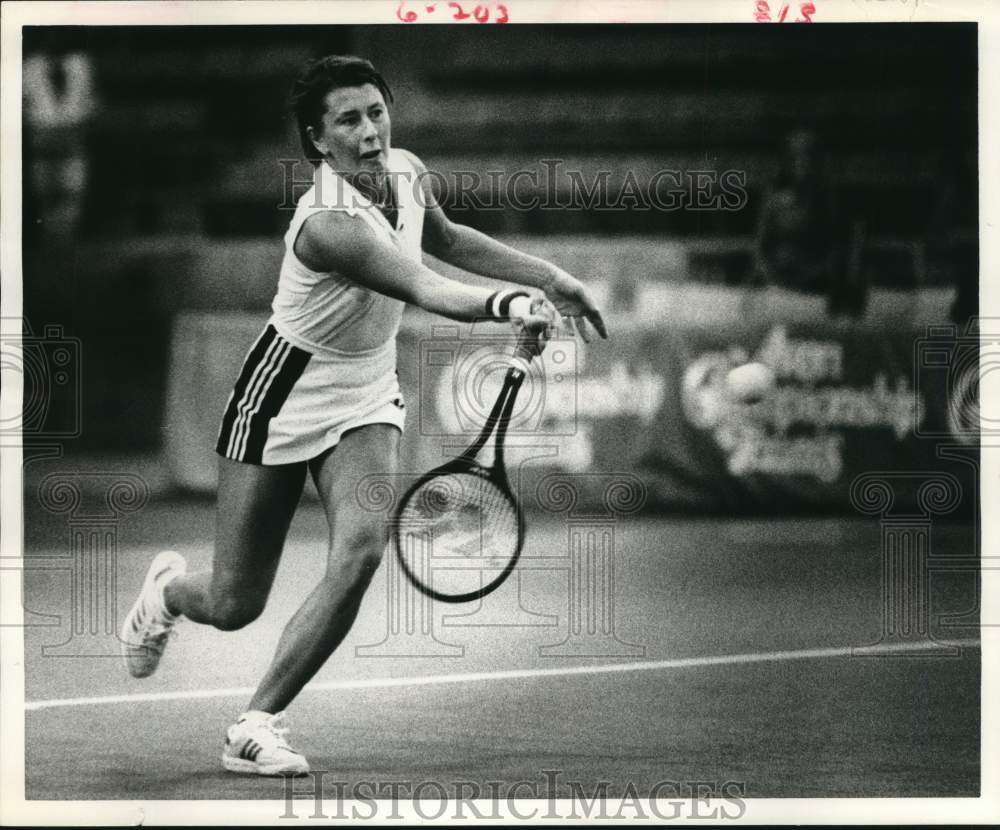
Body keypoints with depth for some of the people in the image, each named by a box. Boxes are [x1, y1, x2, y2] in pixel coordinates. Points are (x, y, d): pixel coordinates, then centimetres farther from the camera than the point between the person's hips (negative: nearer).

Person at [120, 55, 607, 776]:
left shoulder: (408, 173, -6)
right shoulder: (330, 224, -31)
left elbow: (445, 239, 17)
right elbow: (426, 290, -46)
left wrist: (548, 276, 13)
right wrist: (505, 304, -64)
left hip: (366, 398, 6)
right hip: (284, 398, -6)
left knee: (362, 547, -22)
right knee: (233, 607, 1)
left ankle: (259, 722, -11)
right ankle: (169, 589, 42)